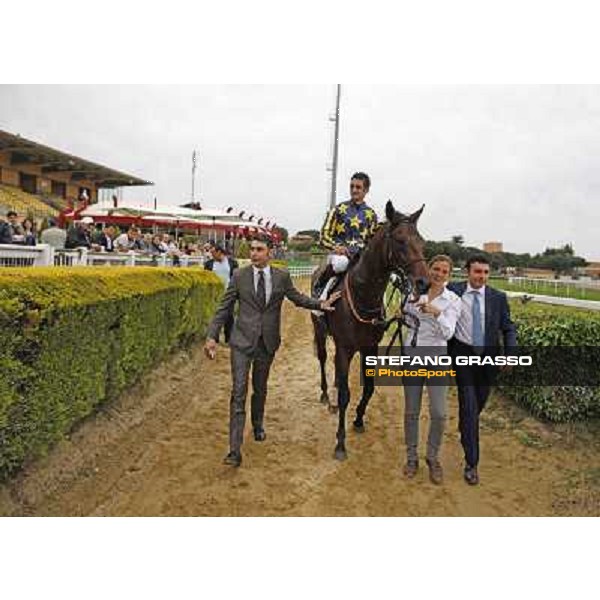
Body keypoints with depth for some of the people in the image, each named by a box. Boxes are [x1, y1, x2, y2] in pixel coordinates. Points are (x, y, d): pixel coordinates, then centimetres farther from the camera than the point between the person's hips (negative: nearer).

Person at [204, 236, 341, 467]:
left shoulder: (282, 276, -1)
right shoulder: (239, 275, -5)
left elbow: (297, 298, 15)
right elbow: (224, 308, -2)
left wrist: (321, 303, 2)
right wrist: (212, 337, -9)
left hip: (268, 342, 2)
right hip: (243, 340, -2)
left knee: (260, 388, 18)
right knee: (239, 391, -8)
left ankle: (257, 425, 46)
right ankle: (235, 449, -7)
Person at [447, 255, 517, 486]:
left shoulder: (498, 297, -1)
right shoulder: (453, 291, -5)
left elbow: (508, 328, 2)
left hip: (488, 356, 3)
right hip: (463, 355, -2)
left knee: (479, 404, 18)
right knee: (468, 406, -6)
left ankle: (465, 428, 51)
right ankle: (471, 462, 3)